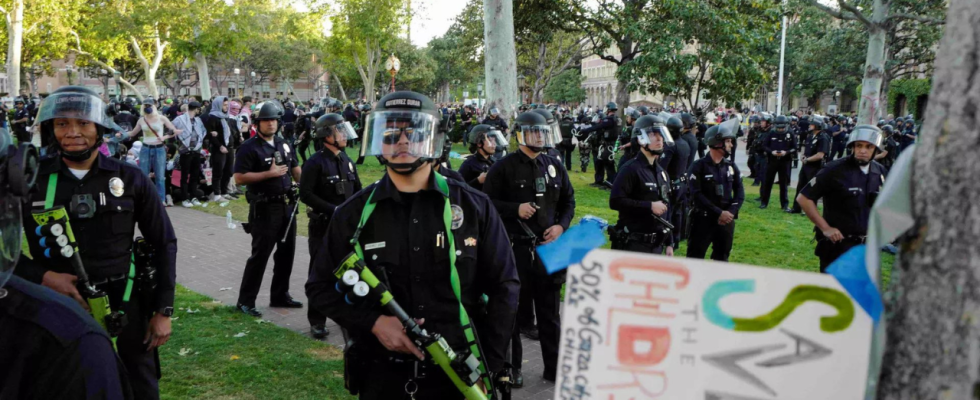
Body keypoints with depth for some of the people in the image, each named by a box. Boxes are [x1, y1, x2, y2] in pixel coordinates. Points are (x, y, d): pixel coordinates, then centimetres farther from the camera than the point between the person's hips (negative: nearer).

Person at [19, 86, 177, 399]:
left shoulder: (130, 180, -2)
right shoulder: (31, 181, -3)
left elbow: (163, 244, 3)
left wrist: (163, 310, 0)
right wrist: (43, 277, -16)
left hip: (126, 307, 0)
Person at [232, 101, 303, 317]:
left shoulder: (284, 144, 11)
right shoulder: (250, 147, -10)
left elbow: (296, 170, 18)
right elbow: (239, 178, -16)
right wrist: (269, 173, -20)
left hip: (287, 205, 7)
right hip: (264, 208, -7)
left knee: (286, 252, 13)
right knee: (260, 255, -5)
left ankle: (280, 295, 26)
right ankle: (245, 301, 5)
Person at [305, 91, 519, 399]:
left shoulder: (473, 207, -2)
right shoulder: (354, 213, 0)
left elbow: (503, 287, 3)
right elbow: (321, 287, 6)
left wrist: (487, 366, -3)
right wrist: (374, 323, -11)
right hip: (382, 374, 1)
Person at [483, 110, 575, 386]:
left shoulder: (554, 166, 10)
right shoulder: (504, 167, -5)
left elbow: (568, 200, 17)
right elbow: (487, 201, -7)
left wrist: (561, 225, 0)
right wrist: (516, 209, -19)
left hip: (548, 246, 4)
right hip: (515, 247, -4)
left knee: (549, 311, 11)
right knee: (513, 309, 7)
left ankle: (554, 367, 21)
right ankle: (512, 367, 20)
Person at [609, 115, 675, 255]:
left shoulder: (662, 172, 16)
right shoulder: (631, 169, -10)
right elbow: (615, 201, -21)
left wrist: (669, 243, 17)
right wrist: (649, 206, -20)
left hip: (656, 244, 8)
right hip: (633, 244, -8)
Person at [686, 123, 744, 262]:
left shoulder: (731, 166, 7)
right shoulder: (699, 166, -8)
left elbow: (740, 192, 4)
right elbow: (696, 194, -15)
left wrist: (731, 212, -13)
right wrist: (718, 212, -19)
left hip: (726, 221, 5)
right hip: (703, 219, -5)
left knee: (722, 259, 15)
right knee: (694, 259, -2)